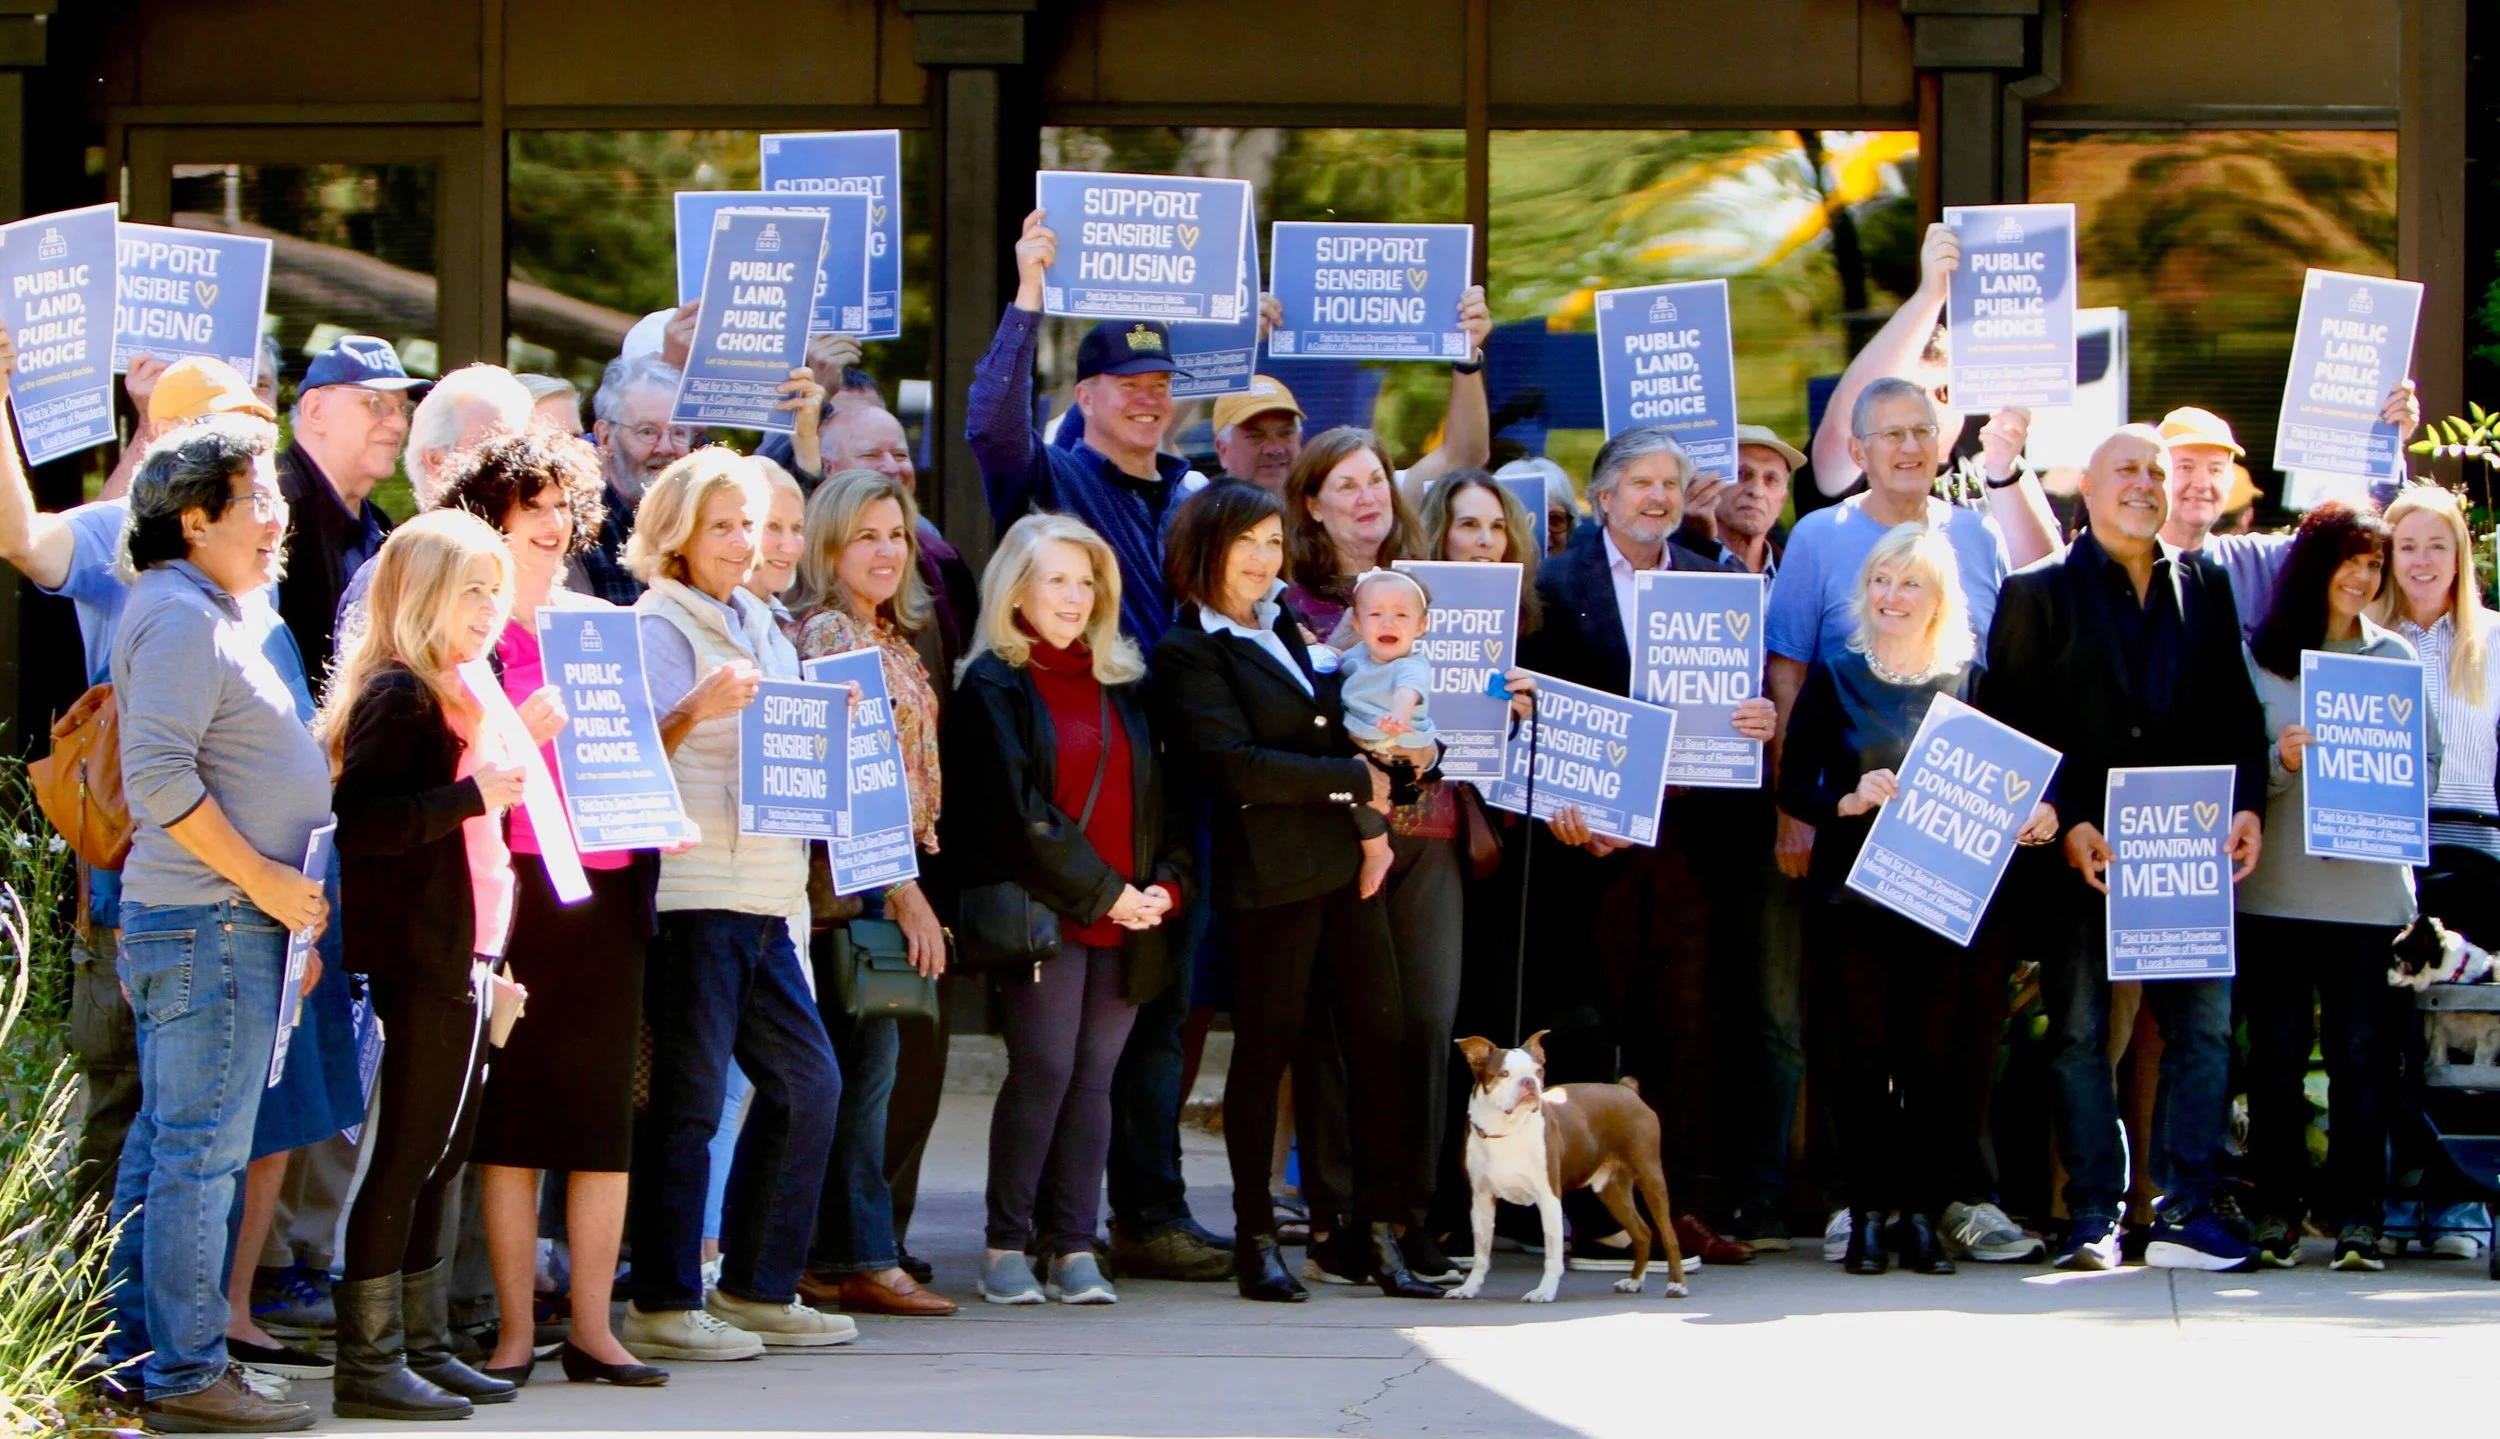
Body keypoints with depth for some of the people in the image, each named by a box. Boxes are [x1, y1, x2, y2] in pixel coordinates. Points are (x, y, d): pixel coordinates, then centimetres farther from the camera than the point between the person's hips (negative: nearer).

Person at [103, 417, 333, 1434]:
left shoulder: (216, 616, 20)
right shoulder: (182, 618, -13)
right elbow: (158, 777, -23)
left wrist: (286, 912, 22)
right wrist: (262, 879, -18)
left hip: (230, 919, 11)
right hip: (210, 922, -11)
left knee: (164, 1143, 12)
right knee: (203, 1149, -8)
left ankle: (138, 1352, 17)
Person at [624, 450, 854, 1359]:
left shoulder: (757, 627, 19)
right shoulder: (660, 627, -5)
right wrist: (694, 710, -30)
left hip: (762, 892, 8)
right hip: (691, 888, -8)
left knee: (807, 1080, 9)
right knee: (689, 1095, -7)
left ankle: (758, 1289, 18)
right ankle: (664, 1306, -1)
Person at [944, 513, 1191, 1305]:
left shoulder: (1123, 682, 17)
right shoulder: (993, 687, 0)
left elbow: (1162, 794, 16)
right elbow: (1017, 811, -8)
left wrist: (1167, 884, 0)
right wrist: (1102, 891, -10)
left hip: (1131, 915, 5)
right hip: (1041, 910, -5)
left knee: (1093, 1076, 2)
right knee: (1045, 1068, -10)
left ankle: (1075, 1249, 4)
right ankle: (1006, 1248, -2)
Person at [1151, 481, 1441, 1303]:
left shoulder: (1283, 628, 18)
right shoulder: (1189, 652, -6)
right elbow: (1237, 766, -16)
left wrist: (1370, 822, 9)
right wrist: (1355, 781, -11)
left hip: (1342, 863, 7)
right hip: (1269, 878, -7)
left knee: (1382, 1042, 2)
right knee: (1266, 1050, 0)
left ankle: (1384, 1234, 5)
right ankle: (1256, 1240, 9)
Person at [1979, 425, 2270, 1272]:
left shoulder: (2205, 586, 13)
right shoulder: (2039, 592, 3)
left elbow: (2236, 709, 12)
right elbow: (2010, 725, -2)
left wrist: (2246, 804, -2)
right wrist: (2064, 823, -12)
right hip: (2081, 849, -3)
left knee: (2203, 1025, -2)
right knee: (2079, 1032, 0)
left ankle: (2188, 1210, 2)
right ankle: (2093, 1218, 4)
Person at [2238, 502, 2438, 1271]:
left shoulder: (2394, 656, 11)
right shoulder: (2257, 656, 5)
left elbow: (2427, 762, 13)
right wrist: (2279, 760, -15)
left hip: (2365, 884, 1)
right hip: (2277, 883, -1)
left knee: (2359, 1050, -2)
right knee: (2278, 1049, 1)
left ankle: (2356, 1215, 2)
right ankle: (2277, 1210, 7)